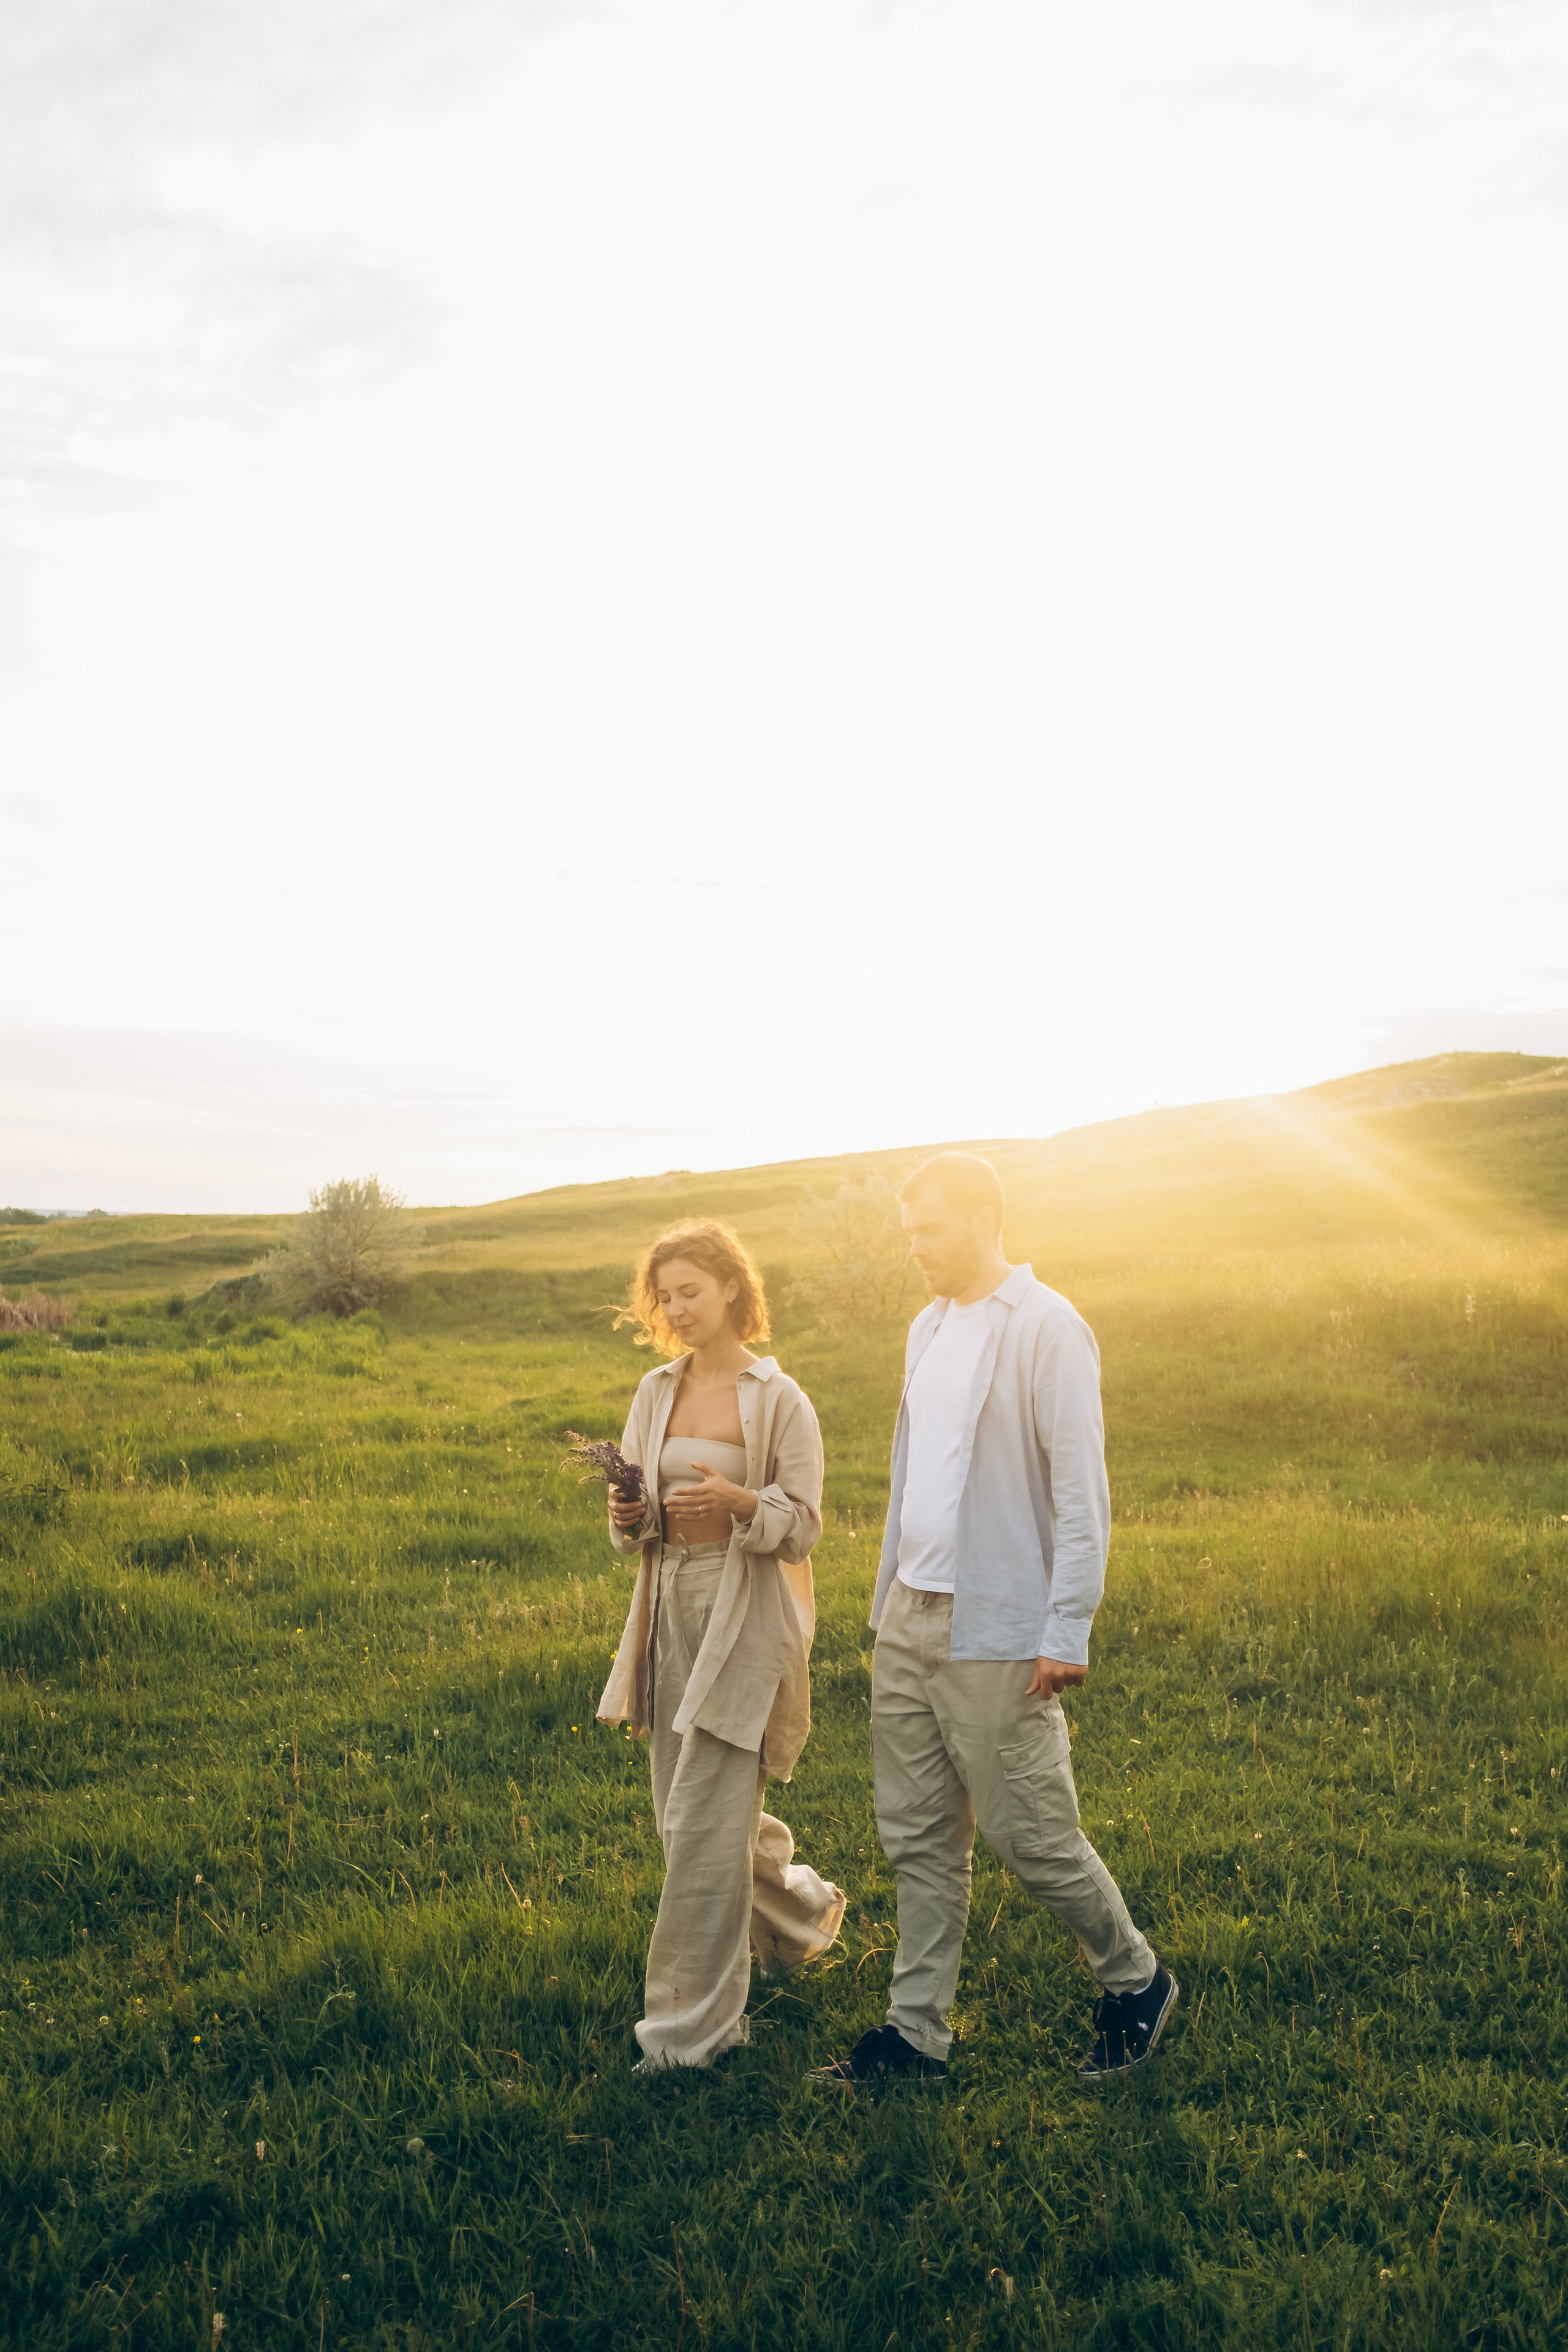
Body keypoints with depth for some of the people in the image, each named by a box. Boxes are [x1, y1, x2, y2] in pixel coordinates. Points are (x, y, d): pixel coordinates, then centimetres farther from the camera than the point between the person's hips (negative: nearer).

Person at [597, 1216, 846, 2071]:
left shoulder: (779, 1401, -7)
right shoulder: (655, 1392, 8)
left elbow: (803, 1526, -7)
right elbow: (633, 1525, 13)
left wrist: (737, 1502, -25)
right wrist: (628, 1513, -10)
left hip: (746, 1622, -6)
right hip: (671, 1609, 6)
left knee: (703, 1821, -5)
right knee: (693, 1807, 15)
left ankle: (692, 2026, 10)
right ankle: (803, 1911, 42)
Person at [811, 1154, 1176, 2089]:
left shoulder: (1048, 1329, -13)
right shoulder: (928, 1328, 12)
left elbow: (1082, 1493, -14)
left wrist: (1067, 1633, -17)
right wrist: (889, 1591, 16)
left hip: (997, 1634, -7)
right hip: (909, 1620, 7)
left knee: (1034, 1837, 3)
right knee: (920, 1837, 13)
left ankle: (1137, 1983, 27)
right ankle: (919, 2030, 26)